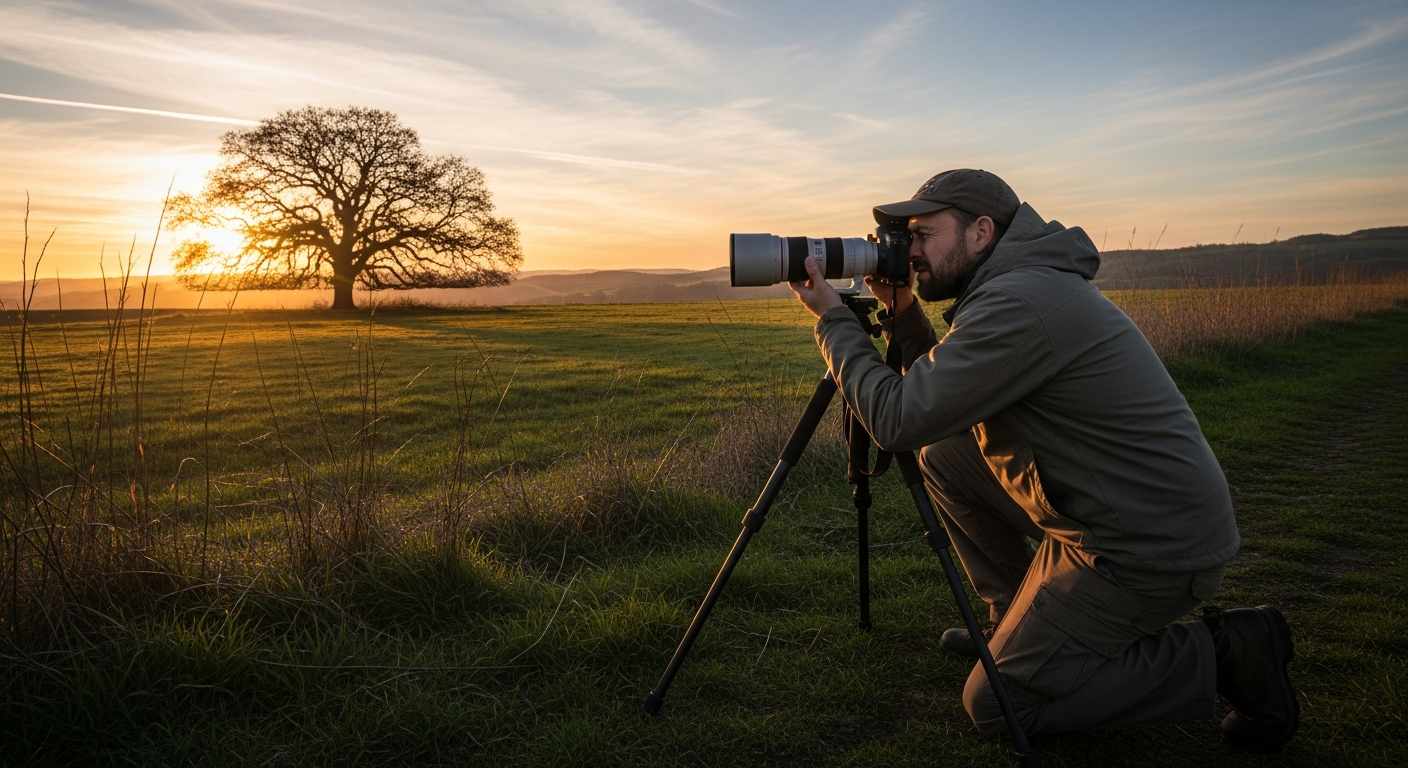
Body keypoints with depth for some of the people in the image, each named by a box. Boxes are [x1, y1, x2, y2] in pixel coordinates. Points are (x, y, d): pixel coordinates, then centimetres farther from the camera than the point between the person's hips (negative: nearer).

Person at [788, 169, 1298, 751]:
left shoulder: (1023, 300, -23)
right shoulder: (1016, 285, 9)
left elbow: (898, 420, -23)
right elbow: (939, 398, 16)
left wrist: (832, 319, -12)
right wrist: (901, 311, 5)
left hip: (1152, 548, -9)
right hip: (1100, 514, 10)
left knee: (993, 704, -2)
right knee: (944, 454, 10)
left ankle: (1220, 654, 3)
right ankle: (1019, 620, 21)